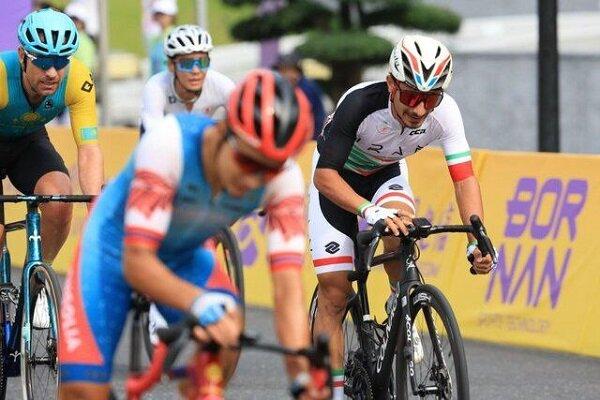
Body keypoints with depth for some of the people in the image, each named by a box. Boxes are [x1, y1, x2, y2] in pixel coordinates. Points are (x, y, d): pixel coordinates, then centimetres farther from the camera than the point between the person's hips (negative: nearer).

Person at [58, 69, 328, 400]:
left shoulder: (284, 177, -27)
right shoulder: (169, 142, -37)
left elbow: (287, 285, -31)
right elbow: (136, 262, -38)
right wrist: (201, 304, -56)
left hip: (184, 259, 3)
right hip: (116, 251, -3)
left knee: (228, 330, -28)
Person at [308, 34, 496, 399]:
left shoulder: (445, 111, -29)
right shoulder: (360, 104, -38)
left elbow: (464, 178, -29)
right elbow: (324, 176, -39)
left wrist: (478, 241, -43)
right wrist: (370, 211, -55)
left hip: (387, 174, 2)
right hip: (337, 179, -2)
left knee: (400, 225, -33)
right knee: (335, 292, -9)